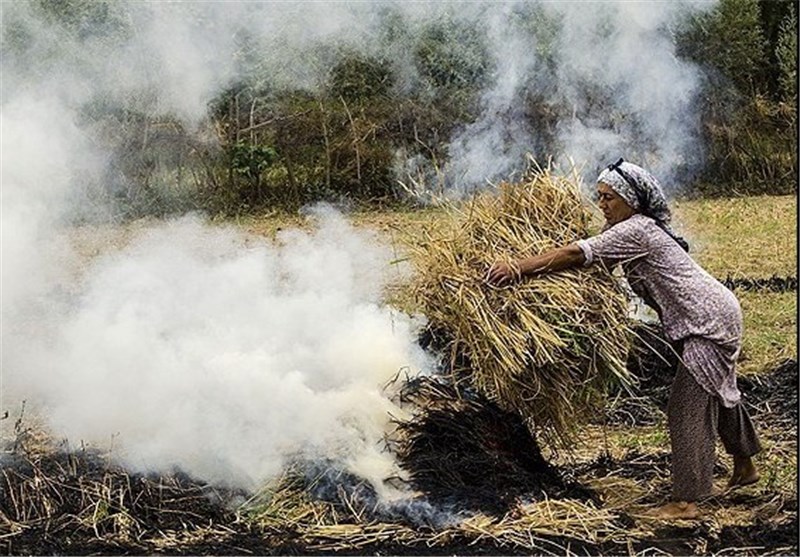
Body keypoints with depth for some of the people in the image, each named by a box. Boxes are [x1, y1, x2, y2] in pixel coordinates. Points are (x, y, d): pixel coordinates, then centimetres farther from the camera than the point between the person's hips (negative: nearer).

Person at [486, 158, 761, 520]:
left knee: (689, 405, -11)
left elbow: (575, 255, -30)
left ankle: (684, 502, -10)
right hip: (713, 317, 11)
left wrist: (517, 269, -30)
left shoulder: (636, 231, -23)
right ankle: (745, 466, 45)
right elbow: (592, 266, 4)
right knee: (719, 393, 26)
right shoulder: (633, 229, 7)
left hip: (710, 321, -11)